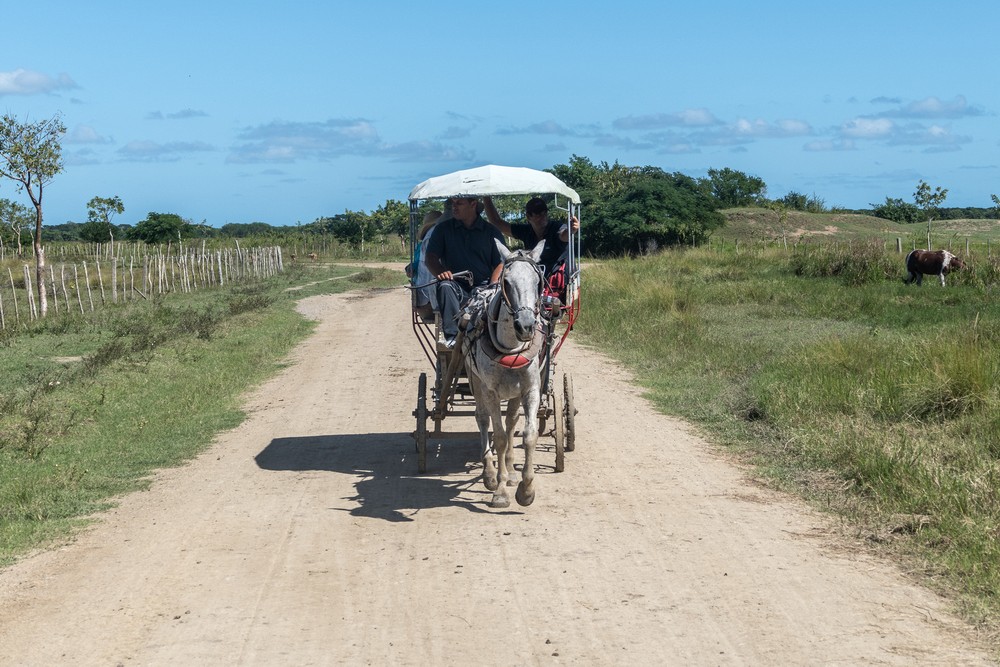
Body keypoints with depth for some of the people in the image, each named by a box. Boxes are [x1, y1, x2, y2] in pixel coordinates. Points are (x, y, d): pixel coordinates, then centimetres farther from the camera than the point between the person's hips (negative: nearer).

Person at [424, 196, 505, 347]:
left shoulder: (491, 232, 12)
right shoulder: (443, 229, 13)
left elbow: (501, 263, 6)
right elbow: (431, 257, 6)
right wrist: (440, 272, -17)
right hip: (457, 288, 1)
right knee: (445, 286, -34)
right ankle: (452, 335, -41)